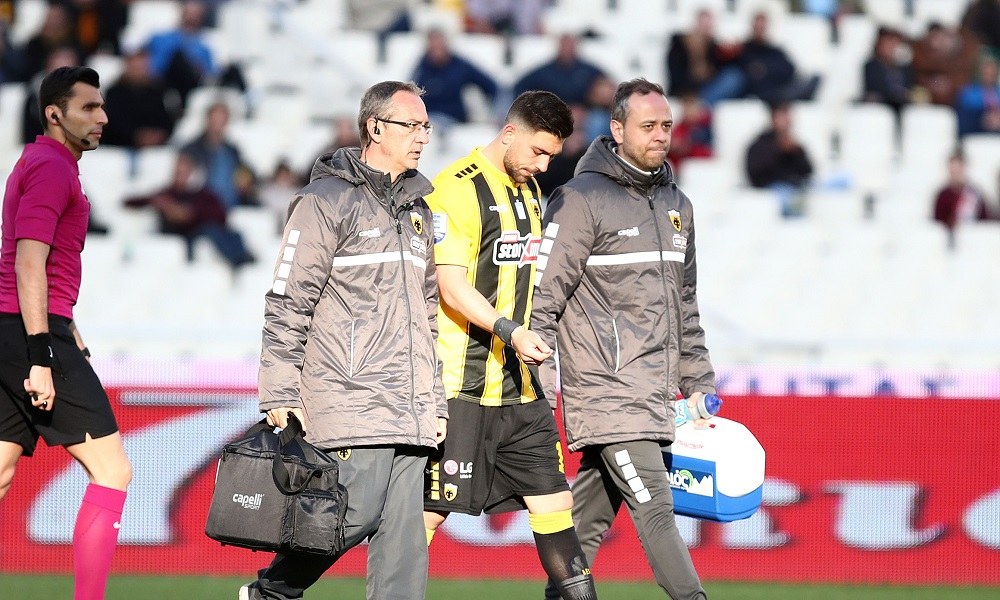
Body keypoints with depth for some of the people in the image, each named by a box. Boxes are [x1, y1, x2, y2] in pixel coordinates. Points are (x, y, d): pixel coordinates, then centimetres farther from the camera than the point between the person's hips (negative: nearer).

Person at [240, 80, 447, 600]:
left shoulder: (419, 210, 21)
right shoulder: (327, 201, -2)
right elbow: (288, 304, -6)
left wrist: (437, 402, 20)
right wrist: (280, 396, -10)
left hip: (411, 416, 7)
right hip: (350, 399, -7)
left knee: (404, 530, -1)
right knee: (358, 512, -13)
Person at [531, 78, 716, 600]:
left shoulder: (676, 205, 16)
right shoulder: (582, 200, -8)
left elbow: (685, 306, 24)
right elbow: (542, 297, -9)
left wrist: (699, 381, 20)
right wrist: (537, 389, -14)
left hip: (654, 394, 7)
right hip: (605, 388, -7)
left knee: (590, 519, 10)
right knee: (655, 511, -13)